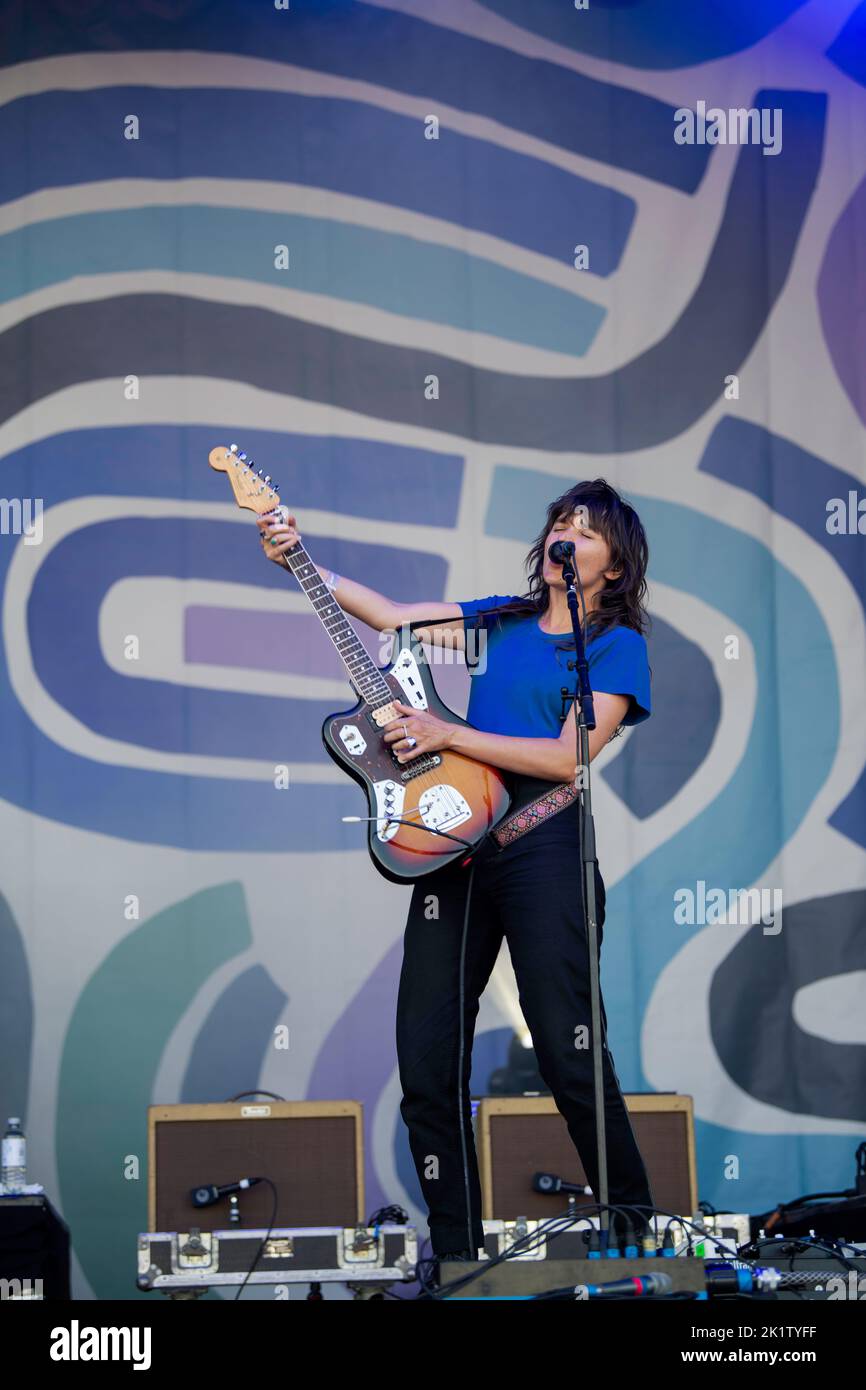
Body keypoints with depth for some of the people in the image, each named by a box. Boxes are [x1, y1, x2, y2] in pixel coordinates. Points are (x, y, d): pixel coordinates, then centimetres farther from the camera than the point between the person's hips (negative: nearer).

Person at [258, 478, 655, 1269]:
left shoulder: (618, 645, 0)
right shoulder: (501, 622, 18)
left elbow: (569, 757, -11)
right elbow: (389, 615, 19)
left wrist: (446, 736, -13)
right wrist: (302, 563, 7)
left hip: (543, 845, -6)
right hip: (455, 841, 6)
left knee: (568, 1052, -10)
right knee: (427, 1056, 2)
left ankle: (635, 1228, 6)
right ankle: (456, 1248, 9)